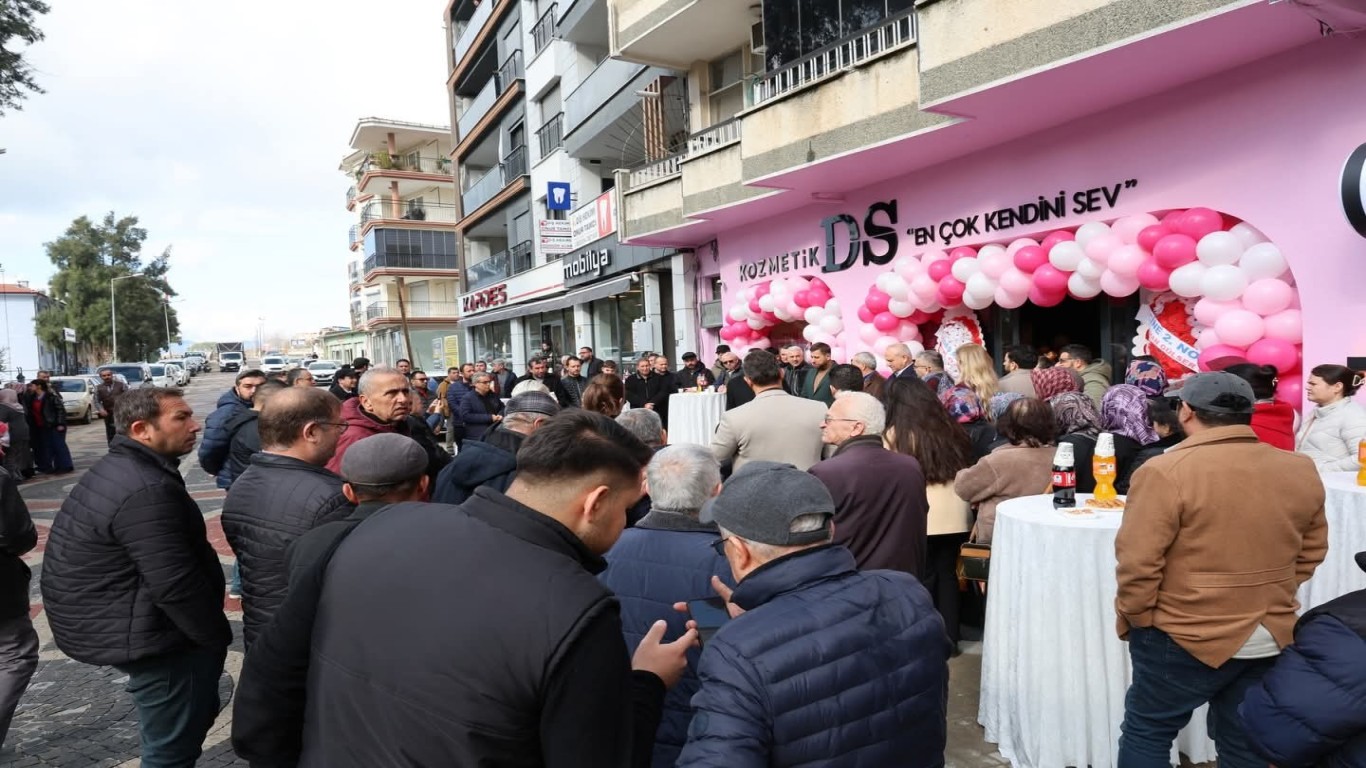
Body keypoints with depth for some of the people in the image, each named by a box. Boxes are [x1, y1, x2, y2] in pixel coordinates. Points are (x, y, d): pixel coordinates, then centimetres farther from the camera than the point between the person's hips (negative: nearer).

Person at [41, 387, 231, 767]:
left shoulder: (118, 468, 8)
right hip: (140, 636, -11)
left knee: (193, 715, 25)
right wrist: (218, 638, -15)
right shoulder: (146, 491, -27)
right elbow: (176, 584, -28)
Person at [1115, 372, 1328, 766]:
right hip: (1273, 637, 6)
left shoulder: (1166, 471, -20)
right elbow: (1311, 553, 12)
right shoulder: (1301, 471, 0)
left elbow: (1138, 563, -19)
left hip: (1187, 636, -6)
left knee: (1147, 732, 11)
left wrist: (1133, 618, -4)